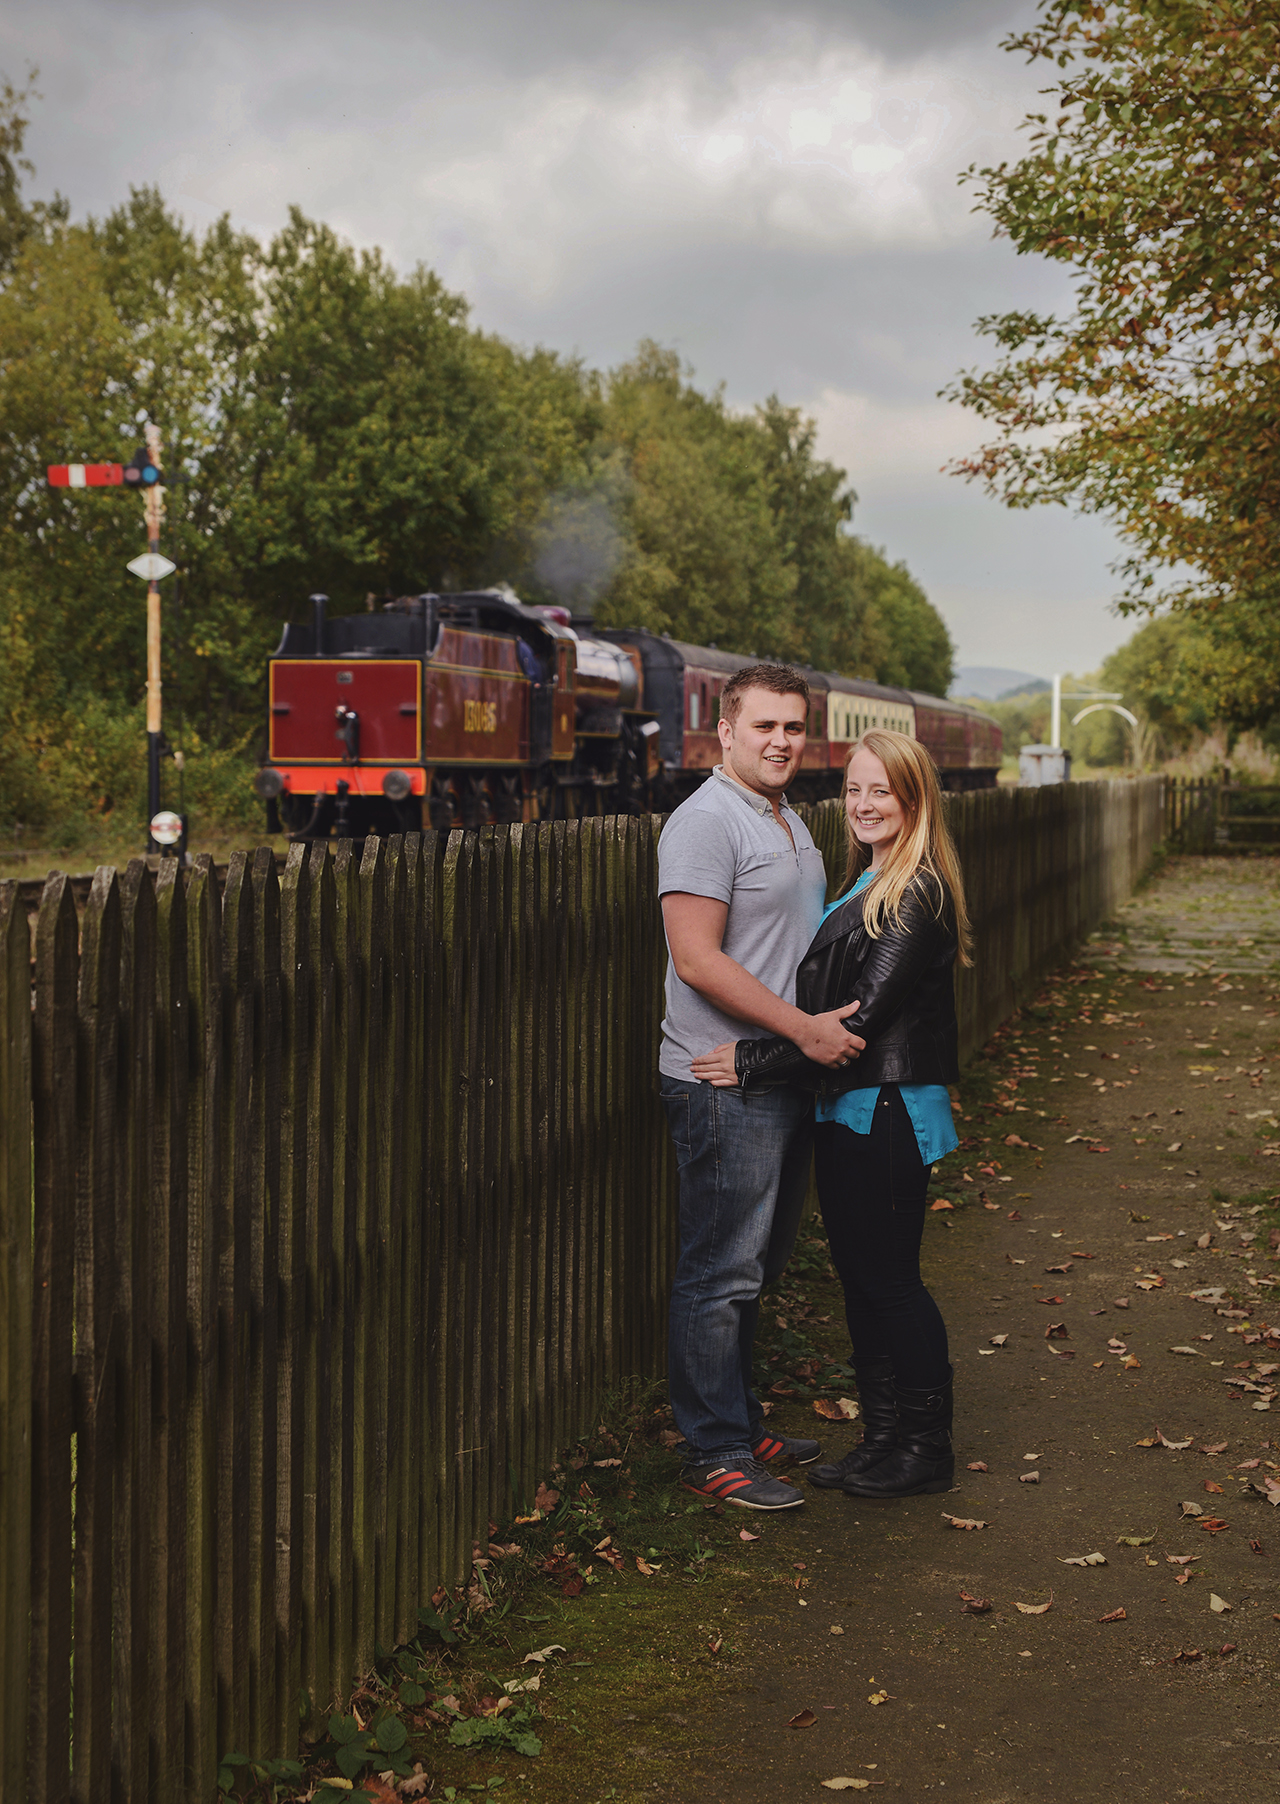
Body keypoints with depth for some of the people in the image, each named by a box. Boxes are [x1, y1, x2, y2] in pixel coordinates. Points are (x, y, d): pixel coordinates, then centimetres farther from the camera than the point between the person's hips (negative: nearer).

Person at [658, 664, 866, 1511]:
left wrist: (830, 1024, 14)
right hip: (725, 1086, -9)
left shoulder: (791, 822, 17)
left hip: (787, 1078, 9)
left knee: (756, 1267, 17)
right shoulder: (707, 822, -13)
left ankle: (743, 1424, 27)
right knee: (721, 1274, -3)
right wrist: (805, 1027, -22)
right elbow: (698, 960, -21)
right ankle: (715, 1451, 4)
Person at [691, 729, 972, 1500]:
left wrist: (755, 1062, -19)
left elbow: (864, 1017, -20)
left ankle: (927, 1449, 12)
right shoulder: (865, 885, 14)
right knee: (861, 1276, 13)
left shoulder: (918, 895, -15)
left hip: (890, 1111, -9)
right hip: (846, 1109, 9)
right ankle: (884, 1439, 23)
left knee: (890, 1278, -1)